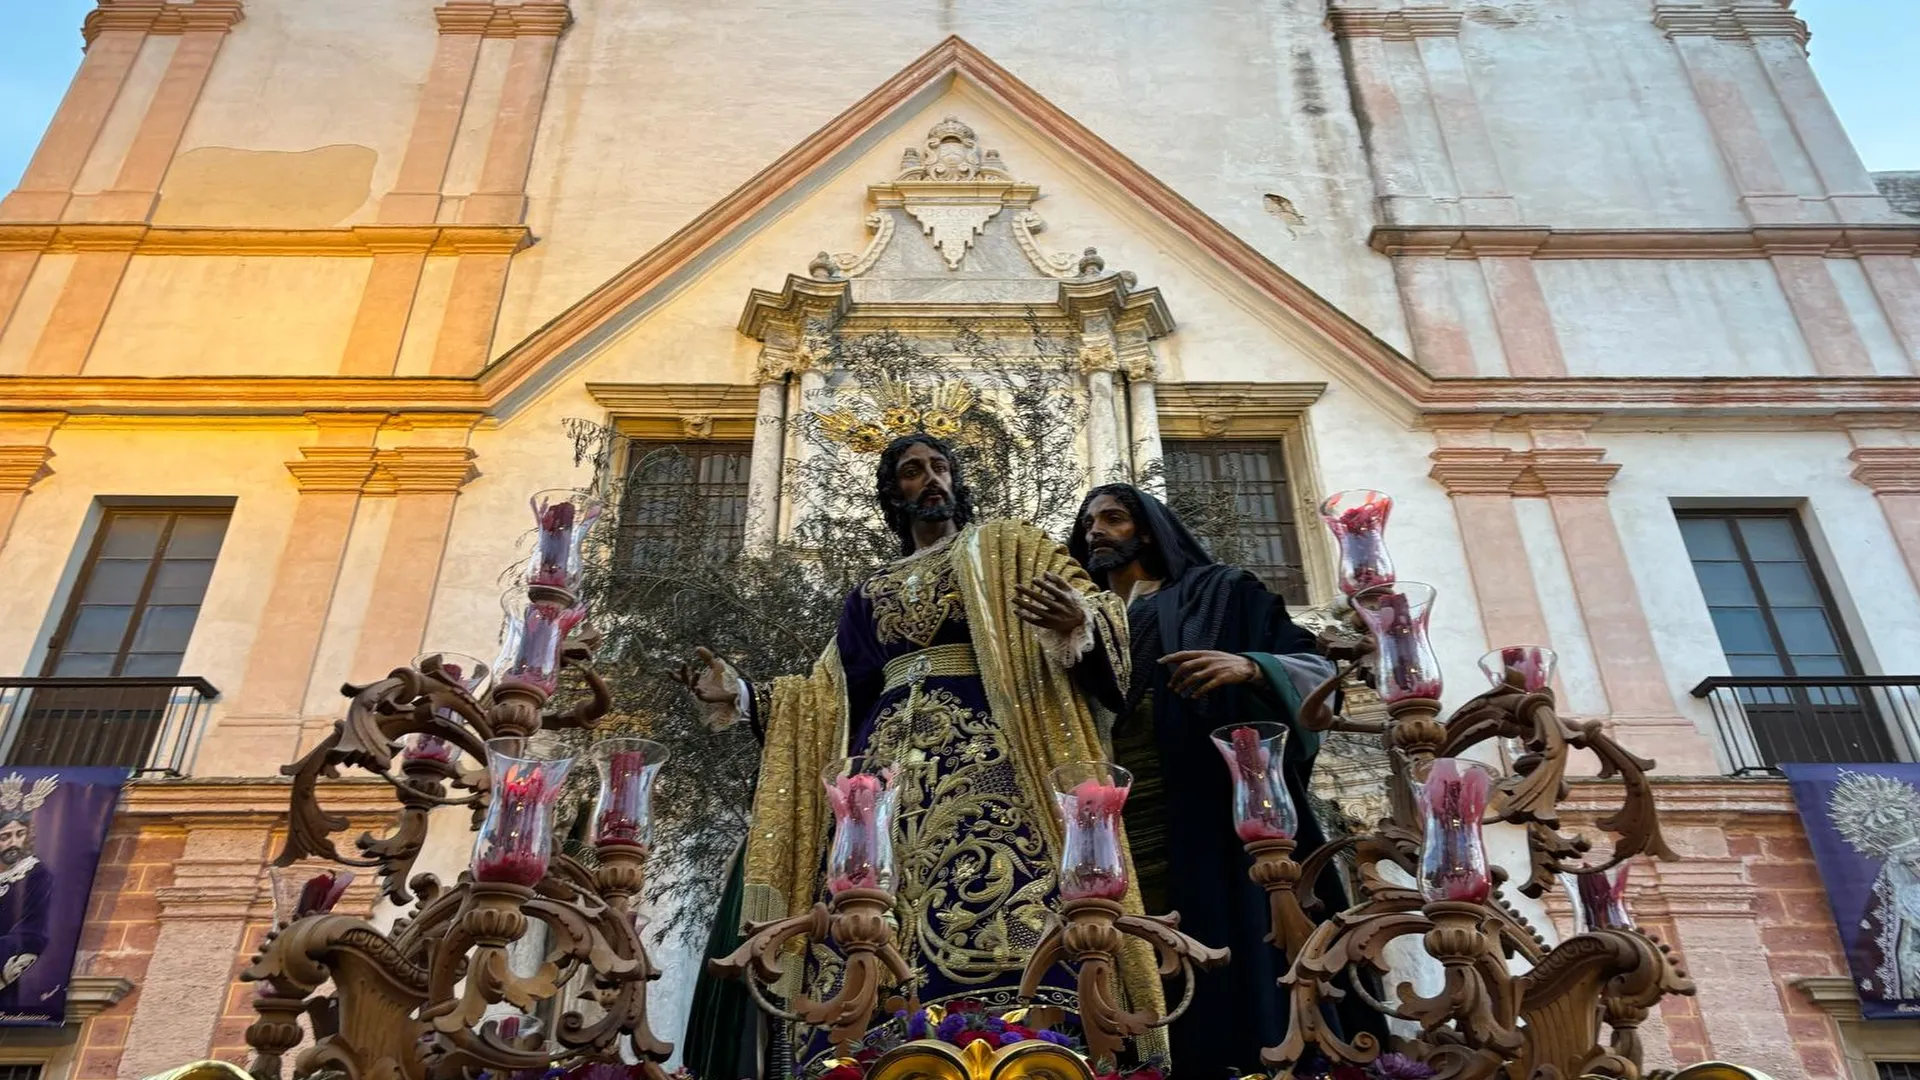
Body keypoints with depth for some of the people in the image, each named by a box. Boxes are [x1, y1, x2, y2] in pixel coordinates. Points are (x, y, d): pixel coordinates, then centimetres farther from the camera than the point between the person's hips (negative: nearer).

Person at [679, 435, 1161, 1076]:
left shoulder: (1007, 550, 18)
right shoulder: (871, 594, 28)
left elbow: (1100, 615, 6)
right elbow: (835, 698, 25)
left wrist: (1079, 621, -19)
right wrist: (741, 695, 15)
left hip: (985, 754, -3)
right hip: (889, 765, 4)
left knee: (997, 915, -24)